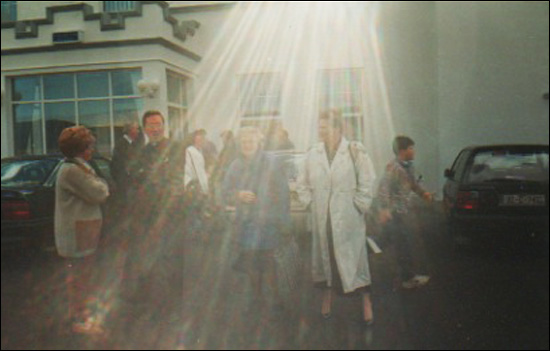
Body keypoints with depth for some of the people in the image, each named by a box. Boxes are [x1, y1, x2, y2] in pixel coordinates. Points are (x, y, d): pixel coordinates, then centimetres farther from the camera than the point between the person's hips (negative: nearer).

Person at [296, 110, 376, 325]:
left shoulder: (355, 152, -10)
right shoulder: (313, 154, 1)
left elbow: (366, 184, -7)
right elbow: (302, 184, 13)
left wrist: (358, 207, -7)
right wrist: (311, 203, 5)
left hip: (348, 219, -3)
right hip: (322, 220, 4)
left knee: (354, 258, 2)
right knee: (325, 257, 14)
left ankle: (366, 304, 15)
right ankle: (327, 298, 32)